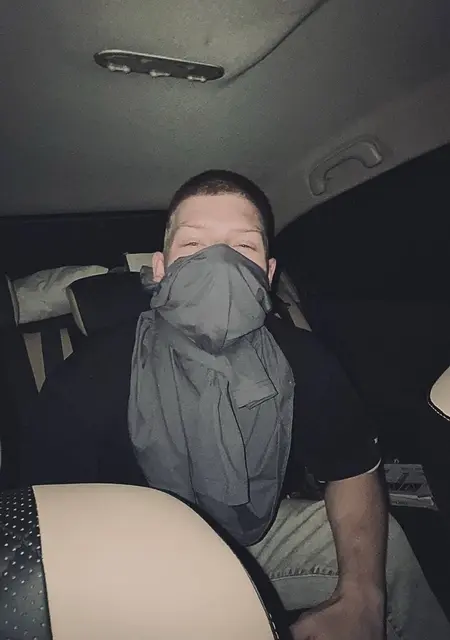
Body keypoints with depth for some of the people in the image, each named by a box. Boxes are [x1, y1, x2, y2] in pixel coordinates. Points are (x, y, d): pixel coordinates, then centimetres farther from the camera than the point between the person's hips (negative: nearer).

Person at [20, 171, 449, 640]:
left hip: (259, 535, 4)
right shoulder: (88, 382, -27)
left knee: (386, 547, -5)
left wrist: (361, 600, -21)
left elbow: (351, 473, -6)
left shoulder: (301, 359, -17)